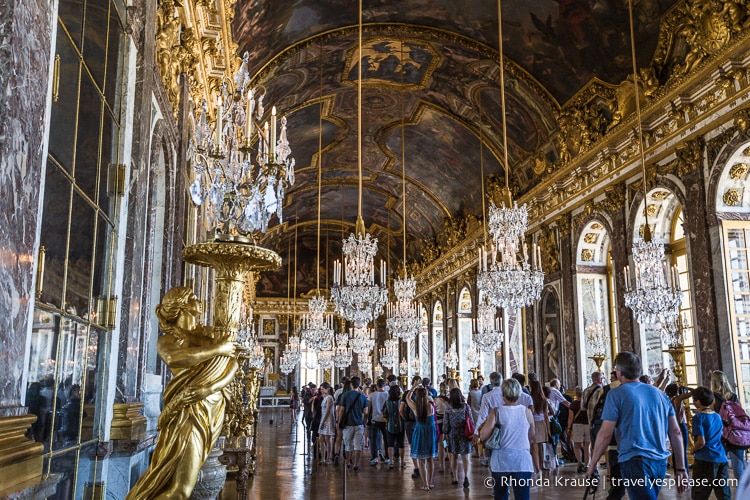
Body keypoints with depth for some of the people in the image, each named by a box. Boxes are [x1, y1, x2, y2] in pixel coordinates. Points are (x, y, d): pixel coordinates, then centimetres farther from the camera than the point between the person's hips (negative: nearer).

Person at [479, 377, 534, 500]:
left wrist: (484, 425, 10)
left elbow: (483, 436, -8)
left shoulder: (496, 411, -6)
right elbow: (531, 437, 11)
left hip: (501, 461, 0)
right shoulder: (526, 411, -1)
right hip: (522, 460, 0)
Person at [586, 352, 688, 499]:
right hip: (660, 462, 7)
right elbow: (675, 432, 10)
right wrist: (681, 468, 15)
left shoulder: (616, 394, -4)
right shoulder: (660, 394, 12)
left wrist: (592, 463, 1)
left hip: (634, 461, -6)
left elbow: (605, 434, -9)